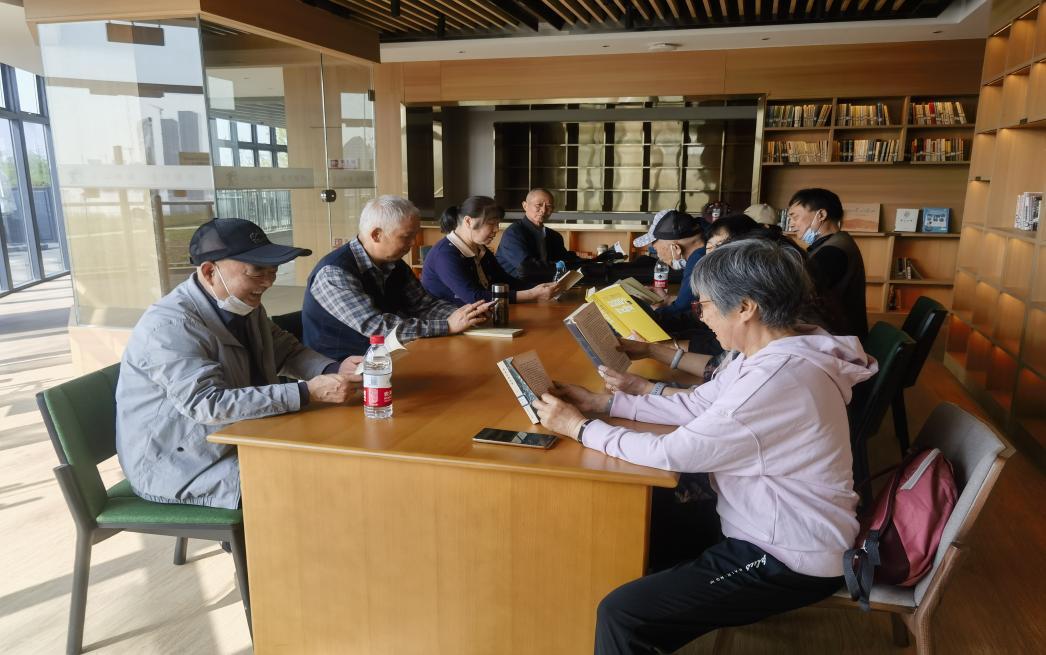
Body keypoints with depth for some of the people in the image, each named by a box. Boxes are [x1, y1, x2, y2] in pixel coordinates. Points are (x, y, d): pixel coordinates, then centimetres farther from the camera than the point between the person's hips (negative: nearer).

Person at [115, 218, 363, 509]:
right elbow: (209, 404, -33)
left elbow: (286, 351, 9)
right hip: (179, 469, -8)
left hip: (236, 443, 8)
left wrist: (334, 371, -12)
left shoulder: (245, 306, 2)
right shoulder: (169, 326, -25)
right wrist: (308, 392, -36)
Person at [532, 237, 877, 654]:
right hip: (772, 528, 10)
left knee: (621, 616, -14)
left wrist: (579, 427, -13)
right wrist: (604, 402, 3)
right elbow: (694, 405, 8)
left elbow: (671, 454, -25)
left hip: (789, 561, -10)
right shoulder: (772, 352, 1)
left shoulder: (779, 379, -29)